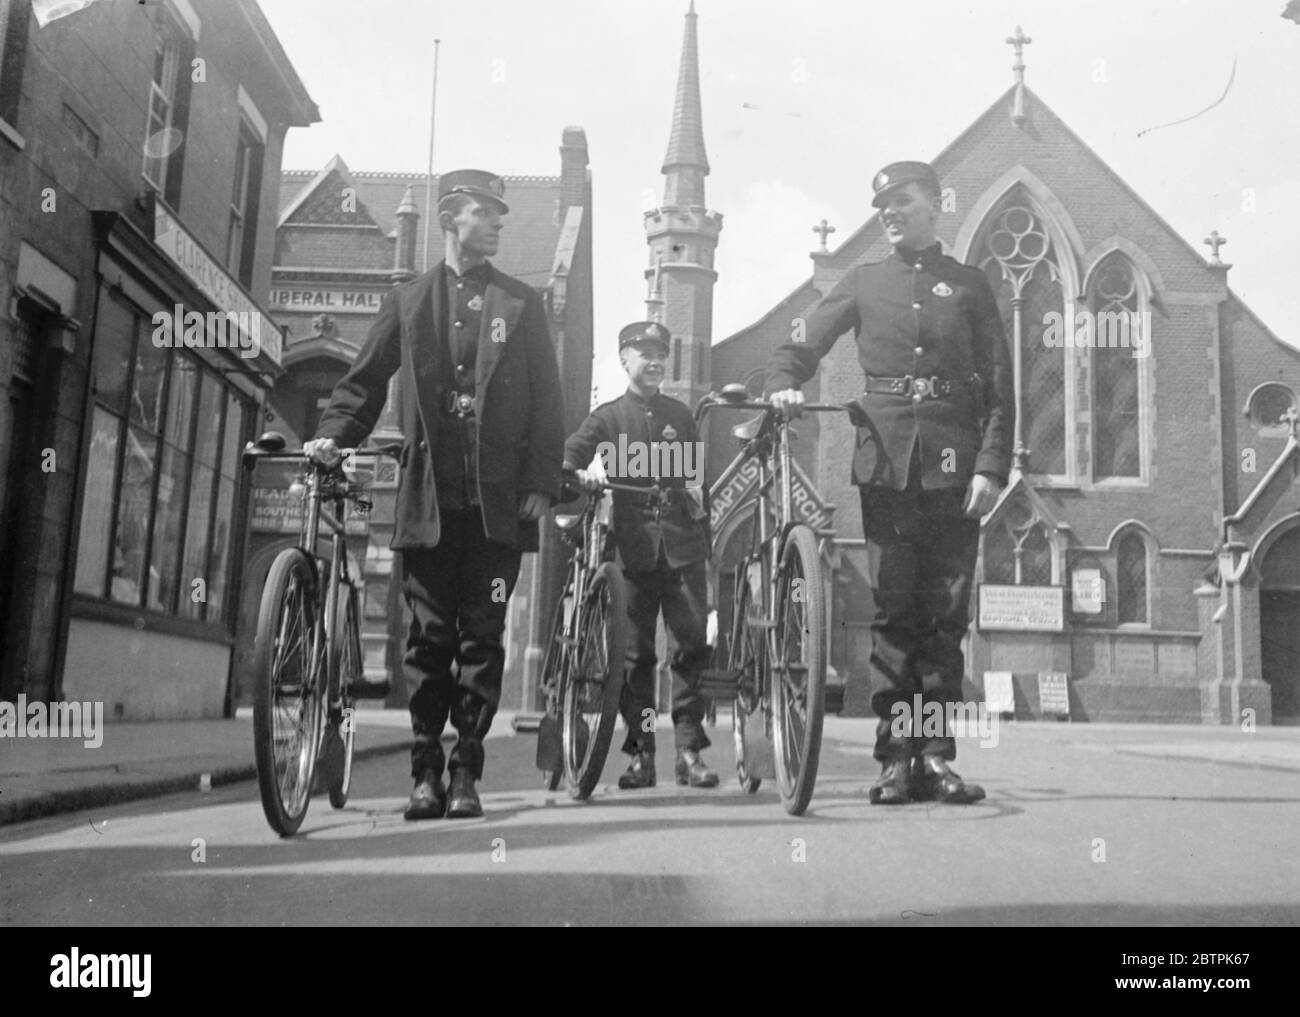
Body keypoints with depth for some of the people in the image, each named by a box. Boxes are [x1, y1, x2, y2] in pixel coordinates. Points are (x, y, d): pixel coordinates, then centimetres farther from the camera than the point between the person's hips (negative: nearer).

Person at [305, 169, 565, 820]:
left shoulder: (520, 304, 11)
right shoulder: (407, 301, 13)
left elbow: (547, 401, 7)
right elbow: (364, 381, 14)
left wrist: (541, 483, -2)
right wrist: (332, 435, -3)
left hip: (498, 499, 0)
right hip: (429, 498, 1)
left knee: (481, 638, 0)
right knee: (428, 637, 3)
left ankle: (466, 773, 7)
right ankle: (425, 772, 11)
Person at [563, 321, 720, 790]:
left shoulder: (680, 415, 17)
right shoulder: (607, 416, 8)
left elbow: (697, 472, 19)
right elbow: (569, 453, -5)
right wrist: (579, 474, -26)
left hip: (682, 544, 2)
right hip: (634, 545, -2)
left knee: (694, 642, -6)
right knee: (635, 652, 2)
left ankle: (689, 750, 2)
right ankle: (641, 753, 11)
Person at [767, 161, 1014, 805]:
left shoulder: (969, 286, 11)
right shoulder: (863, 283, 14)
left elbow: (1000, 386, 6)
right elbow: (800, 345, 9)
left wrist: (992, 467, -7)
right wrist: (783, 385, -13)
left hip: (954, 465, 0)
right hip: (886, 462, 0)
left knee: (946, 613, 1)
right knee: (893, 611, -1)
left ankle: (936, 757, 8)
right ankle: (895, 760, 3)